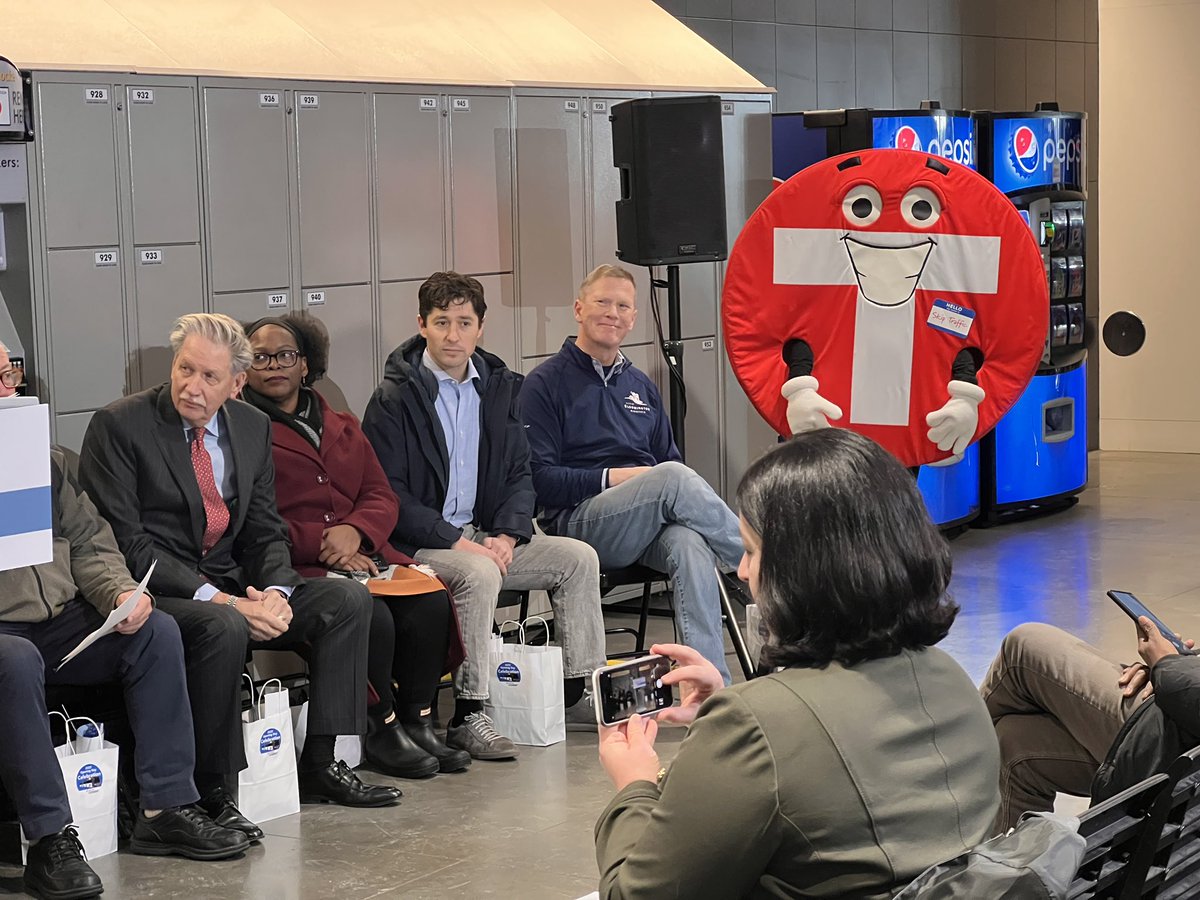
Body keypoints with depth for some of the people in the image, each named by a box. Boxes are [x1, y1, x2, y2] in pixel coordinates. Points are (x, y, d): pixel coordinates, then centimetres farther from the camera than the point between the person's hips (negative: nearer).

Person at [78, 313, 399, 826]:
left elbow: (266, 532, 11)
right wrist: (219, 600, -23)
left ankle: (320, 764, -4)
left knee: (347, 599, -8)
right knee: (222, 627, -36)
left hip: (232, 590, 7)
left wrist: (274, 593, -13)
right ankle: (211, 794, -24)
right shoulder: (119, 426, -10)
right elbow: (126, 543, -16)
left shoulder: (252, 427, 8)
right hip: (155, 593, -7)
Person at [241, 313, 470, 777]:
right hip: (293, 567, -6)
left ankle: (419, 722, -8)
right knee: (371, 615, -31)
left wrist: (353, 531, -8)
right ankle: (382, 730, -12)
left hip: (360, 553, 6)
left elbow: (381, 496, 15)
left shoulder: (342, 427, 24)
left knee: (431, 600, -21)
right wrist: (318, 542, -15)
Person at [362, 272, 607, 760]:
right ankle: (468, 715, -27)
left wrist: (507, 535, -7)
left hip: (485, 535, 7)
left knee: (578, 557, -6)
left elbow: (519, 474, 12)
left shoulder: (498, 386, 10)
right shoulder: (395, 398, -10)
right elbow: (387, 495, -15)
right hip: (417, 544, -7)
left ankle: (578, 693, 3)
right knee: (479, 574, -34)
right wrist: (456, 542, -21)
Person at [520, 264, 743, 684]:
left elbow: (668, 458, 24)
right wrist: (614, 477, -12)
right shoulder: (545, 384, 6)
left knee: (689, 545, -33)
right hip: (577, 520, -5)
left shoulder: (641, 386, 25)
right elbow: (539, 479, -4)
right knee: (673, 477, -32)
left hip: (648, 528, 5)